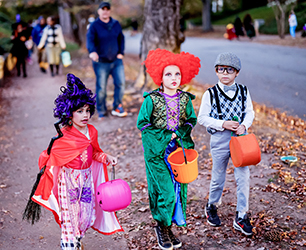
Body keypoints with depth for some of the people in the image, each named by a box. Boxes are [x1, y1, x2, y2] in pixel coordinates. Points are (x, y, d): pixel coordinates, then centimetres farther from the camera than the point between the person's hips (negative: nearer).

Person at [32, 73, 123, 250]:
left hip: (87, 177, 5)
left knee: (87, 214, 12)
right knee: (69, 215, 1)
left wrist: (106, 157, -1)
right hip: (68, 178, -5)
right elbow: (49, 156, -7)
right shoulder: (64, 136, -15)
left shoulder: (92, 131, 0)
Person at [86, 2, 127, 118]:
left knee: (121, 83, 1)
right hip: (101, 62, -4)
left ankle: (117, 107, 16)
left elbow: (121, 38, 16)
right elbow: (90, 40, -22)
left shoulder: (116, 24, 7)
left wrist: (121, 52, 4)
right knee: (101, 88, 3)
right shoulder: (94, 26, -7)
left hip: (116, 60, 4)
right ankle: (101, 111, 18)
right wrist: (92, 51, -42)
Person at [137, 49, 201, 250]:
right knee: (165, 191, -6)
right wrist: (163, 136, -11)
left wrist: (178, 133, -7)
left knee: (178, 188, 7)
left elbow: (191, 120, 12)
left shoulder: (185, 99, 2)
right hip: (157, 150, -4)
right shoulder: (152, 99, -9)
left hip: (179, 149, 4)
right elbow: (142, 123, -4)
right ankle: (161, 226, 16)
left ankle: (169, 227, 23)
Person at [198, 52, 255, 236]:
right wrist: (222, 124, -17)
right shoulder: (210, 94, -7)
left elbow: (250, 112, 9)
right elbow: (202, 118, -6)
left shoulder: (243, 91, 1)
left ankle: (241, 216, 10)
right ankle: (212, 206, 37)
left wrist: (244, 125, -11)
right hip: (220, 139, -2)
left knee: (243, 176, -2)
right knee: (218, 176, 11)